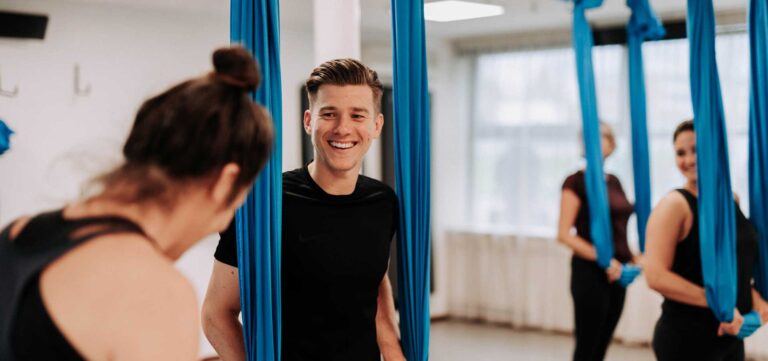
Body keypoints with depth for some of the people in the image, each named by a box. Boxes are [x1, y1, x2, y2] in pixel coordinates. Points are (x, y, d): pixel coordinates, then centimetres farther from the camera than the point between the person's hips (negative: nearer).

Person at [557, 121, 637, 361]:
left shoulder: (613, 181, 12)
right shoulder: (576, 182, -8)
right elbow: (564, 234, -14)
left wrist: (631, 258, 6)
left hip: (616, 274, 7)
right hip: (590, 272, -7)